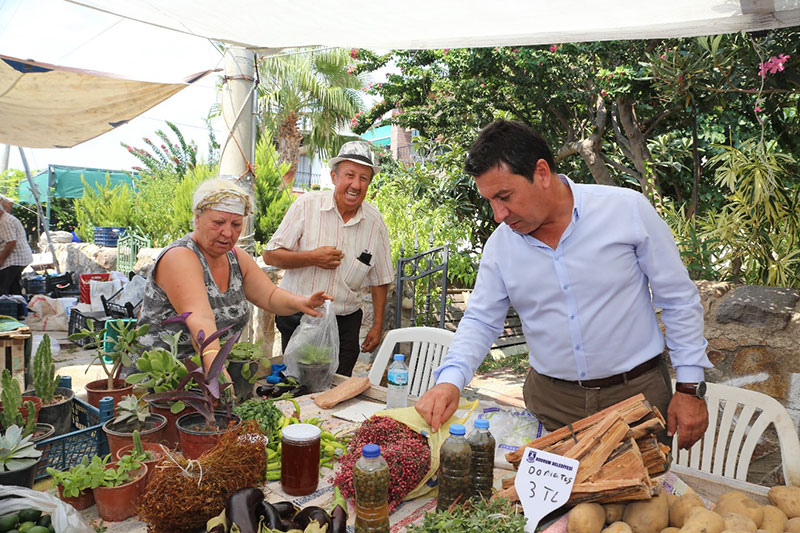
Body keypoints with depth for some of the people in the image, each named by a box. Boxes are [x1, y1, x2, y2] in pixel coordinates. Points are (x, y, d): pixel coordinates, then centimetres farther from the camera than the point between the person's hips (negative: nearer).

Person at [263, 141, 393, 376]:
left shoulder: (375, 222, 0)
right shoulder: (307, 205, -7)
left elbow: (379, 280, 9)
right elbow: (270, 255, -5)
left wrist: (377, 326, 7)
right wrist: (312, 258, -17)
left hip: (345, 323, 2)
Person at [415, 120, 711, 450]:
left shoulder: (628, 210, -12)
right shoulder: (500, 244, -4)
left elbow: (679, 301, -5)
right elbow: (480, 321, 4)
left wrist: (690, 388, -5)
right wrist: (450, 380, -14)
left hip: (637, 393, -2)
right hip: (550, 400, 2)